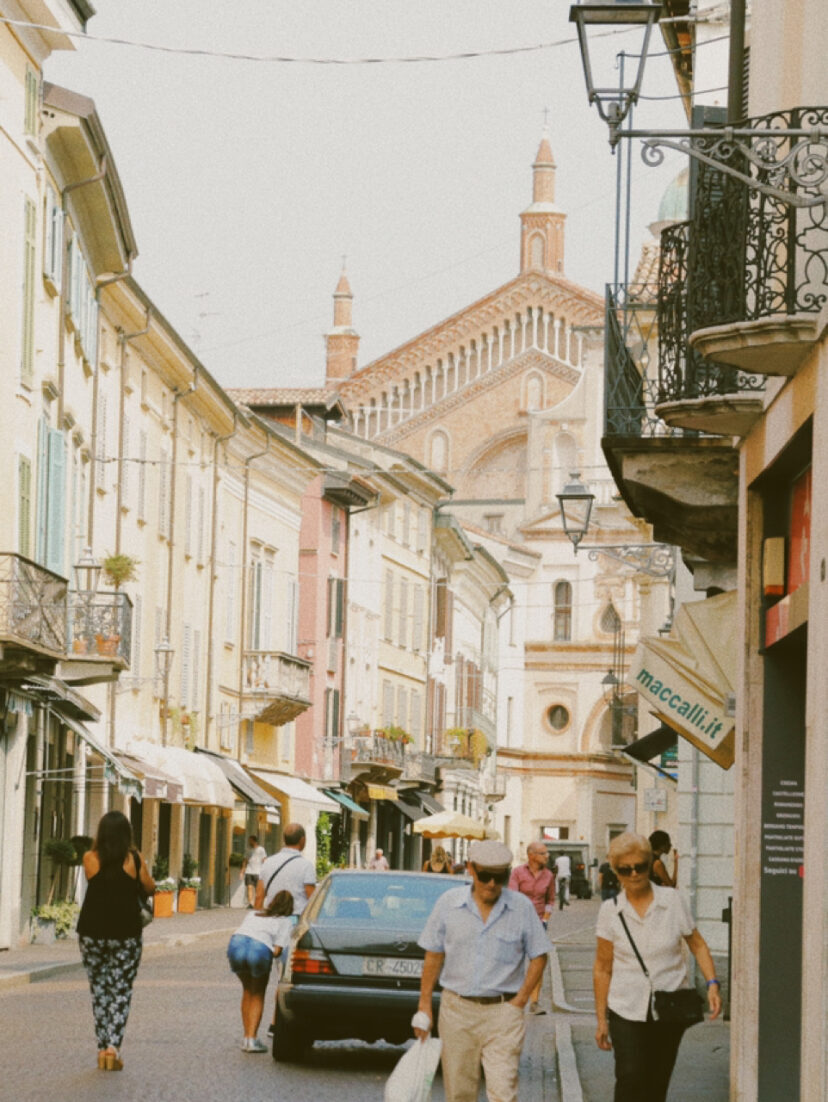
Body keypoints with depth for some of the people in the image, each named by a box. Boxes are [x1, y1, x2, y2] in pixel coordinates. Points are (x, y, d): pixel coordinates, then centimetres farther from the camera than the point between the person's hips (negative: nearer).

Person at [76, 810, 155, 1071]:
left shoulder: (91, 858, -4)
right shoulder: (134, 859, -5)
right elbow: (150, 888, 8)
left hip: (92, 933, 1)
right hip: (126, 932, -1)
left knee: (99, 990, 12)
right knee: (121, 991, 5)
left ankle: (103, 1048, 11)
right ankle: (113, 1045, -11)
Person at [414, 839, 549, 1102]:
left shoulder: (522, 908, -1)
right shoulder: (448, 903, 2)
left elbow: (538, 957, 6)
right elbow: (433, 957, 7)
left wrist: (520, 1000, -3)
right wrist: (424, 1007, 5)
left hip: (502, 1012, -2)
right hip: (456, 1010, 2)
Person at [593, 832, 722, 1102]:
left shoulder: (673, 901, -2)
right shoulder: (610, 911, -2)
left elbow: (697, 945, 9)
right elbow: (602, 968, 4)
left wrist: (712, 984, -6)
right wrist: (601, 1019, 4)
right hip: (627, 1010, -1)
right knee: (630, 1078, -17)